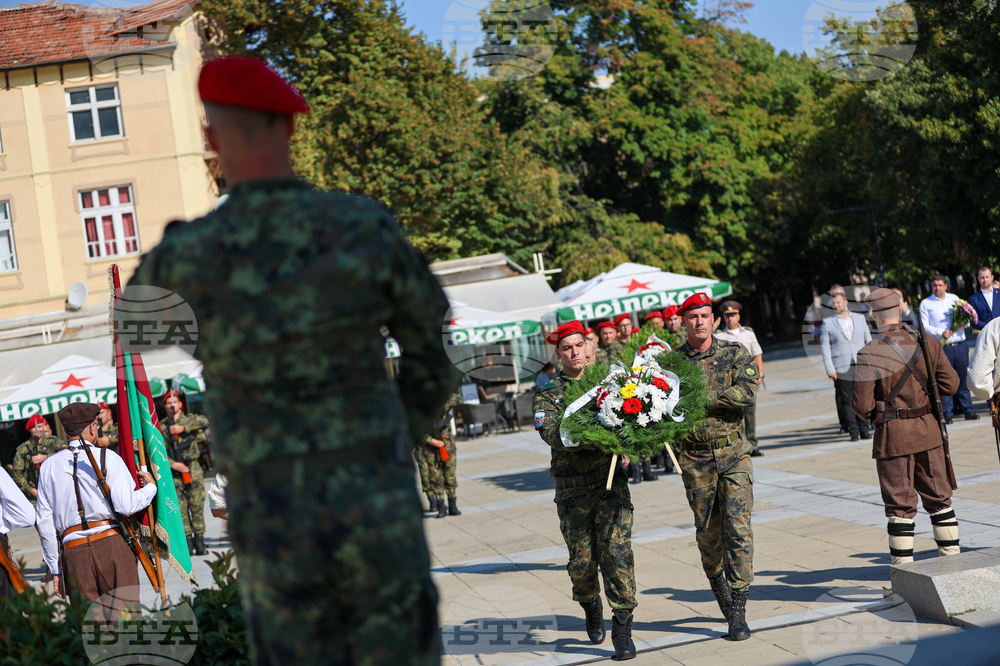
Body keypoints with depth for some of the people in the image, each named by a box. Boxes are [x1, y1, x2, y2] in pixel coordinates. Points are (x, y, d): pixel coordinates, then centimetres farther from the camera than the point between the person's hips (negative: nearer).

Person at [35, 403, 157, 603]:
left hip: (74, 551, 3)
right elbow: (126, 506, -10)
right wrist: (150, 487, 10)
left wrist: (55, 569, 17)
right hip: (113, 543, -3)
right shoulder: (108, 458, 0)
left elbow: (45, 523, 11)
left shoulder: (49, 466, 11)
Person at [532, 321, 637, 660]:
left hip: (611, 482, 0)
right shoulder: (547, 393, 2)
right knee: (581, 561, 6)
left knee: (616, 552, -11)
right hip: (573, 489, 0)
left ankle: (622, 629, -5)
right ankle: (592, 609, 35)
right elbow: (553, 434, -14)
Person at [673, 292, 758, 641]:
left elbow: (747, 393, -13)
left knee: (738, 528, -8)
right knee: (707, 532, 9)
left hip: (733, 454, -1)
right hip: (694, 458, 1)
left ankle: (737, 612, -5)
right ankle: (717, 582, 37)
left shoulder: (735, 354, 1)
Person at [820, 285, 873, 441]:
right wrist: (830, 369, -7)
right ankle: (853, 430, 5)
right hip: (841, 368, -1)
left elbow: (868, 341, 16)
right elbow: (825, 347, 2)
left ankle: (863, 428, 9)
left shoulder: (860, 318, 13)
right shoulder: (827, 322, 6)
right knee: (846, 400, -4)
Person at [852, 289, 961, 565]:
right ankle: (952, 559, 22)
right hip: (928, 431, 3)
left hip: (893, 436, -3)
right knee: (939, 498, 16)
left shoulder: (869, 354, -14)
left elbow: (862, 406, -15)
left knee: (900, 506, 4)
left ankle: (904, 568, 6)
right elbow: (950, 384, 1)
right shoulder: (927, 343, -2)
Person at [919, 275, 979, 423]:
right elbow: (924, 326, -2)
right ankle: (947, 413, 3)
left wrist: (962, 323, -7)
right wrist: (941, 333, -17)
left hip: (960, 346, 3)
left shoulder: (954, 299, 14)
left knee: (963, 378, 4)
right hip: (942, 348, -3)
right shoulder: (926, 303, 4)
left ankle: (967, 409, 11)